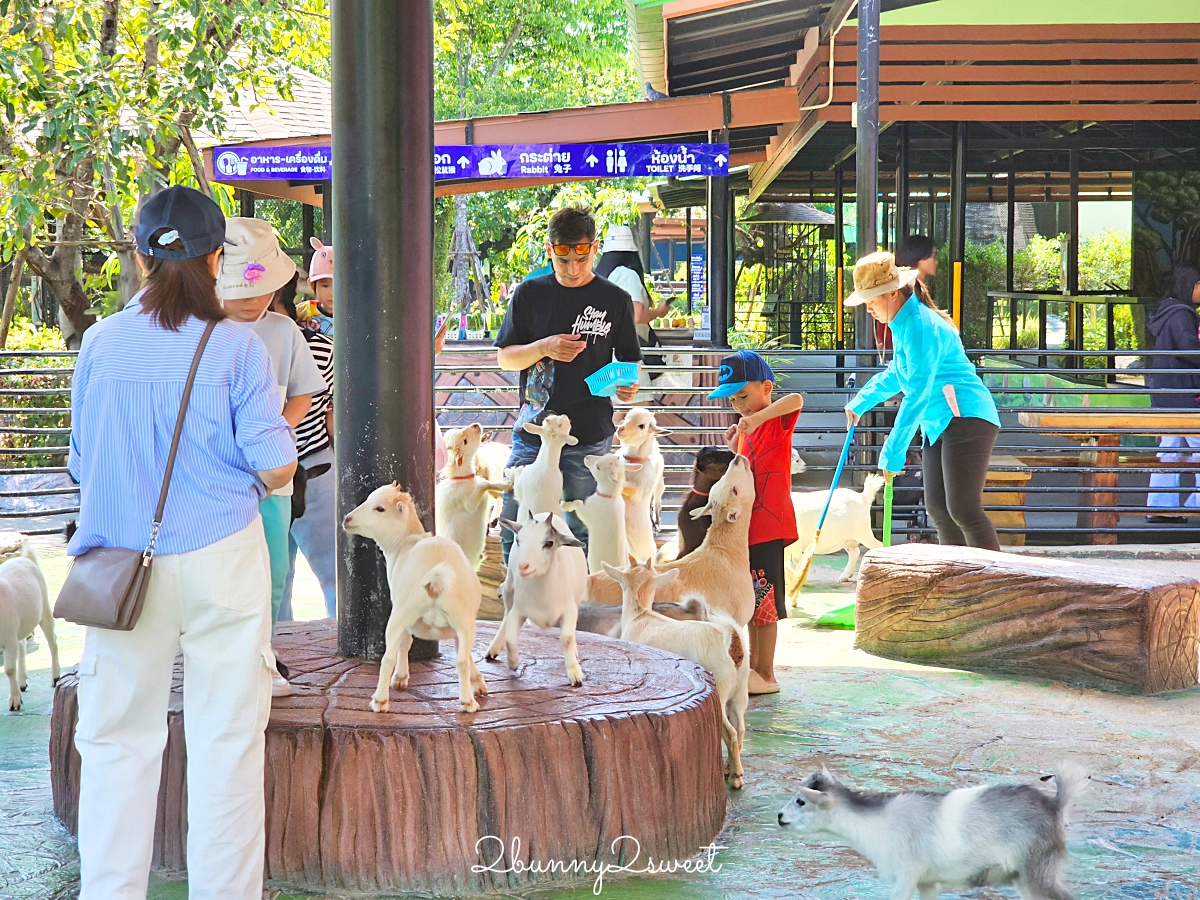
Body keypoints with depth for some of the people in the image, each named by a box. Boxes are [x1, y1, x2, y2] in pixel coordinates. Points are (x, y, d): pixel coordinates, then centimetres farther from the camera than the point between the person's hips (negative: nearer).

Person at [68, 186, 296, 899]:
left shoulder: (102, 344, 0)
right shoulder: (236, 346, -8)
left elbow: (82, 465, 9)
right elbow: (276, 470, -8)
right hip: (220, 558, -2)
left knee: (118, 738, 9)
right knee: (227, 735, 7)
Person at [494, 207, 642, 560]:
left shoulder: (615, 300, 2)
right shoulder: (530, 294, 4)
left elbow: (629, 358, 11)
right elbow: (504, 358, 7)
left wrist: (629, 382, -12)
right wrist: (543, 348, -12)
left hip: (590, 437, -1)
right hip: (533, 432, 1)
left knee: (581, 532, 5)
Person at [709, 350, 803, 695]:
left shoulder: (776, 420, -8)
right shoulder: (748, 429, 17)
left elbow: (796, 400, -30)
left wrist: (757, 418, -35)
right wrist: (735, 447, 7)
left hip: (768, 526, -9)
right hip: (747, 526, 9)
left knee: (763, 601, -6)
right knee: (749, 600, 15)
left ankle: (766, 674, 0)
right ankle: (753, 667, 25)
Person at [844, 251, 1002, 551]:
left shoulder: (920, 326, -18)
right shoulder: (904, 323, 13)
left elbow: (918, 395, -22)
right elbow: (897, 374, 34)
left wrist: (892, 453, -20)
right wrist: (860, 402, 38)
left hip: (967, 420, -11)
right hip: (938, 425, 11)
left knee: (963, 509, -17)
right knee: (937, 508, 8)